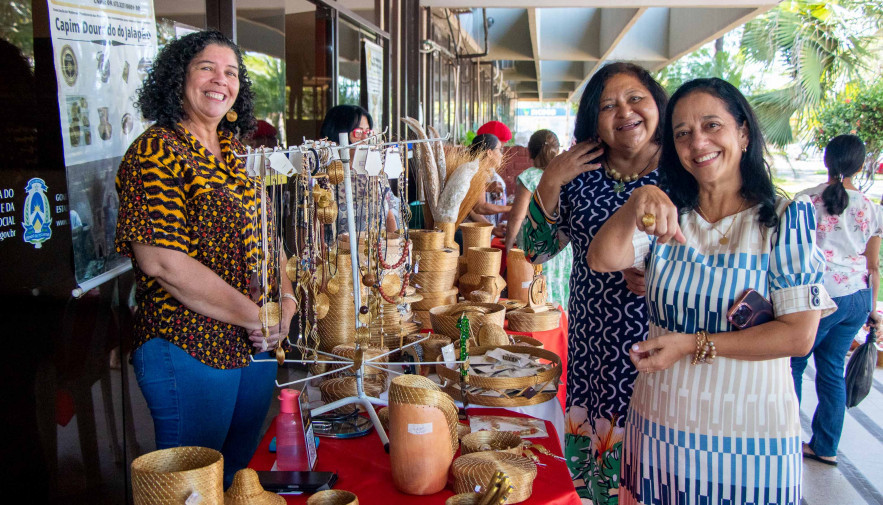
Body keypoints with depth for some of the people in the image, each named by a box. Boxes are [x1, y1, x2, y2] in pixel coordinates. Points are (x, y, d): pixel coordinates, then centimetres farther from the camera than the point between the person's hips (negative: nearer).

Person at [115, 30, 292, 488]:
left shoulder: (235, 155, 12)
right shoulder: (155, 151, -13)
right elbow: (160, 261, -22)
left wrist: (286, 298, -1)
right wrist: (253, 315, -18)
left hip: (257, 346, 8)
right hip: (189, 351, -8)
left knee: (242, 472, 19)